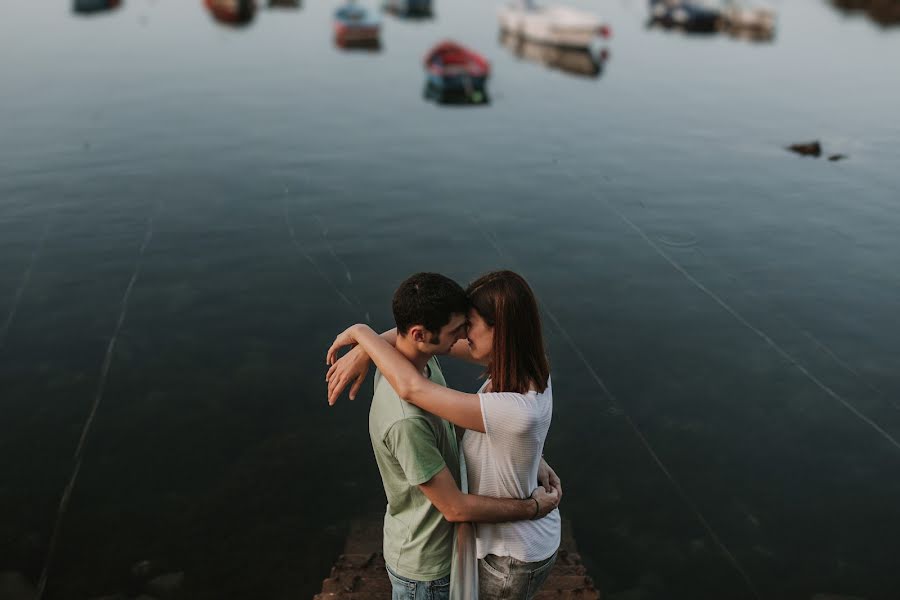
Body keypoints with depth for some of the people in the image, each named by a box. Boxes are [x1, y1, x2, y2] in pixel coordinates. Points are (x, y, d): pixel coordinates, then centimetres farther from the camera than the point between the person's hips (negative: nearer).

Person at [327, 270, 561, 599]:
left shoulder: (518, 413, -42)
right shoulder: (523, 362, -16)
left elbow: (411, 388, -41)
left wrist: (361, 331, -25)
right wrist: (363, 351, -18)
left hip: (512, 560, -7)